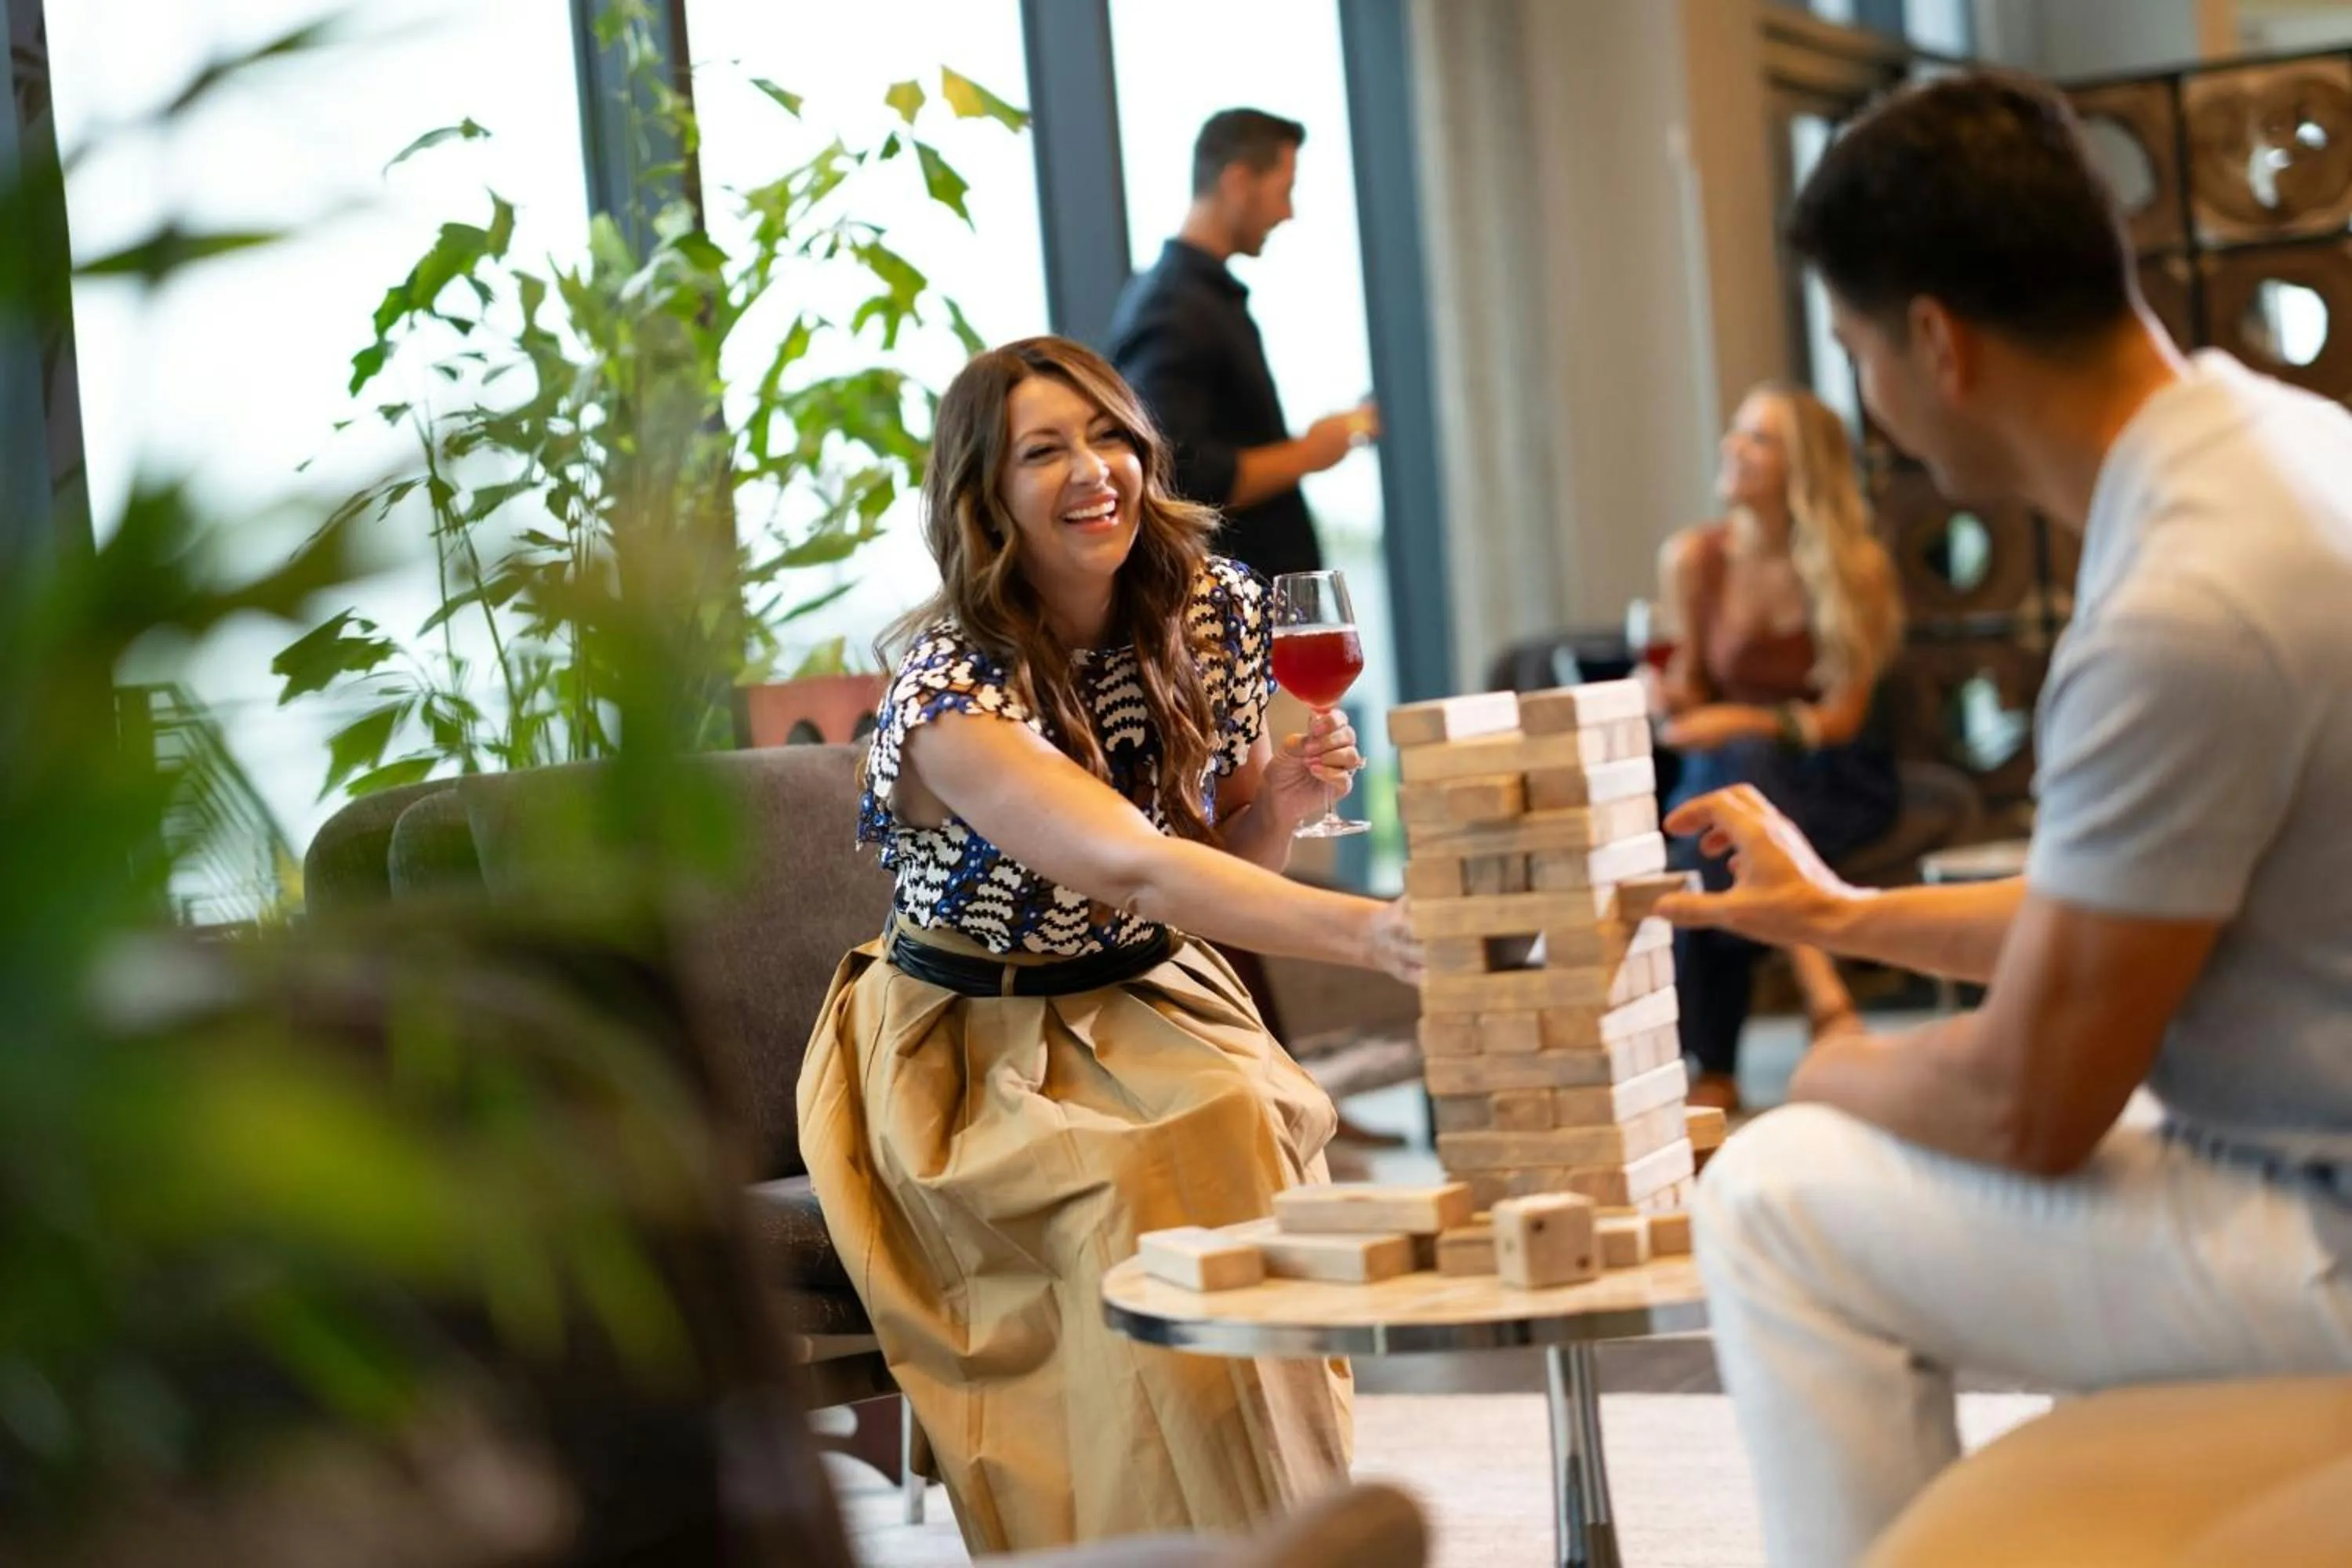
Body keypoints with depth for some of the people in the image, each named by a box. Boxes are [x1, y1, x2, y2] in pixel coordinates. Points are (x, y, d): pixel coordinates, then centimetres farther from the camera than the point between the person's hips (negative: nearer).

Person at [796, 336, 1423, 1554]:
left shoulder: (1210, 610, -4)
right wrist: (1366, 931, -54)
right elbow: (1132, 866, -41)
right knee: (1137, 1194, -32)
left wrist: (1288, 792, -13)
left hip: (1152, 1001, 5)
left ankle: (1291, 1522, -17)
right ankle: (1164, 1542, -18)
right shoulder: (952, 689, -24)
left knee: (1245, 1133, -27)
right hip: (975, 1044, -4)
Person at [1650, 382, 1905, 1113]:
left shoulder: (1857, 565, -10)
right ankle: (1813, 972, -32)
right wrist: (1671, 696, -17)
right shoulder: (1693, 558, -2)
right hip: (1728, 771, 2)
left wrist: (1744, 723, -24)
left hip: (1836, 776, -2)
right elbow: (1689, 693, 7)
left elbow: (1843, 715, -10)